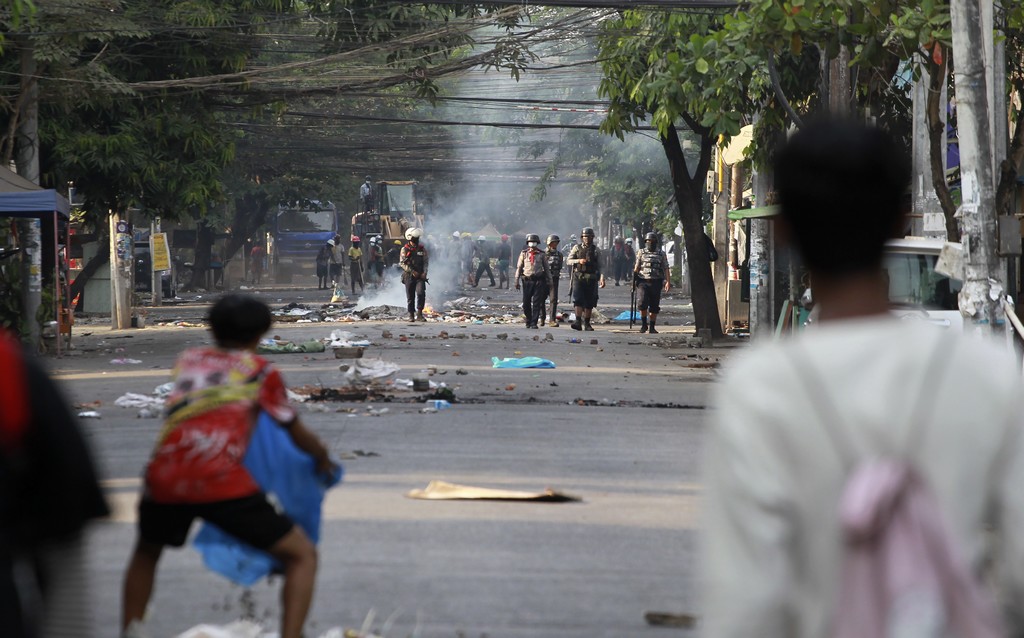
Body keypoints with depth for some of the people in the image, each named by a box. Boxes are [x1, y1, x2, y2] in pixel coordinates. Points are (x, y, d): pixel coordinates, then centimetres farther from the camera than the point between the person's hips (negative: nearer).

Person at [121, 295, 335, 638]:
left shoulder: (188, 359, 24)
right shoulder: (260, 370, 15)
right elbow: (298, 435, 23)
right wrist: (323, 459, 44)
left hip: (163, 480, 4)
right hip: (221, 480, -4)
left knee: (147, 551, 34)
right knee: (302, 556, 8)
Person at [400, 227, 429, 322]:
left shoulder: (422, 248, 9)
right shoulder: (405, 249, 0)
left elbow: (426, 261, 10)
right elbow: (402, 263, -6)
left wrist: (424, 272, -5)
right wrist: (412, 271, -13)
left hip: (420, 276, 1)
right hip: (409, 276, -1)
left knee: (421, 293, -16)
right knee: (410, 297, 3)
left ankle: (419, 313, -11)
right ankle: (411, 315, 12)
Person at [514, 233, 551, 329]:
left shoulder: (541, 255, 6)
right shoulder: (524, 254, 8)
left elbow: (546, 268, 11)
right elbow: (519, 267, 9)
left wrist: (549, 281, 8)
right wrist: (517, 281, 3)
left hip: (538, 281, -1)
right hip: (527, 281, 1)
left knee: (537, 303, -5)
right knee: (526, 303, 4)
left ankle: (534, 322, -2)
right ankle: (528, 320, 21)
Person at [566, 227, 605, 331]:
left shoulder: (596, 250, 9)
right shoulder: (577, 248, 7)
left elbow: (599, 266, 8)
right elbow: (568, 261, 3)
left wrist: (602, 278, -3)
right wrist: (579, 261, -14)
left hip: (591, 279, 2)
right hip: (579, 278, -2)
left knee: (590, 302, 3)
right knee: (578, 299, -15)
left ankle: (587, 323, 12)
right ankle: (578, 322, -22)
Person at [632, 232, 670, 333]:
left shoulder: (661, 254, 9)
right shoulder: (641, 252, 10)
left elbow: (666, 268, 3)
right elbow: (636, 267, 10)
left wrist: (668, 281, -8)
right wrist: (634, 279, 1)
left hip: (656, 283, 1)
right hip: (643, 282, -1)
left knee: (654, 306, 3)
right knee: (642, 303, -15)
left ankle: (652, 327, 12)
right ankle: (644, 324, 1)